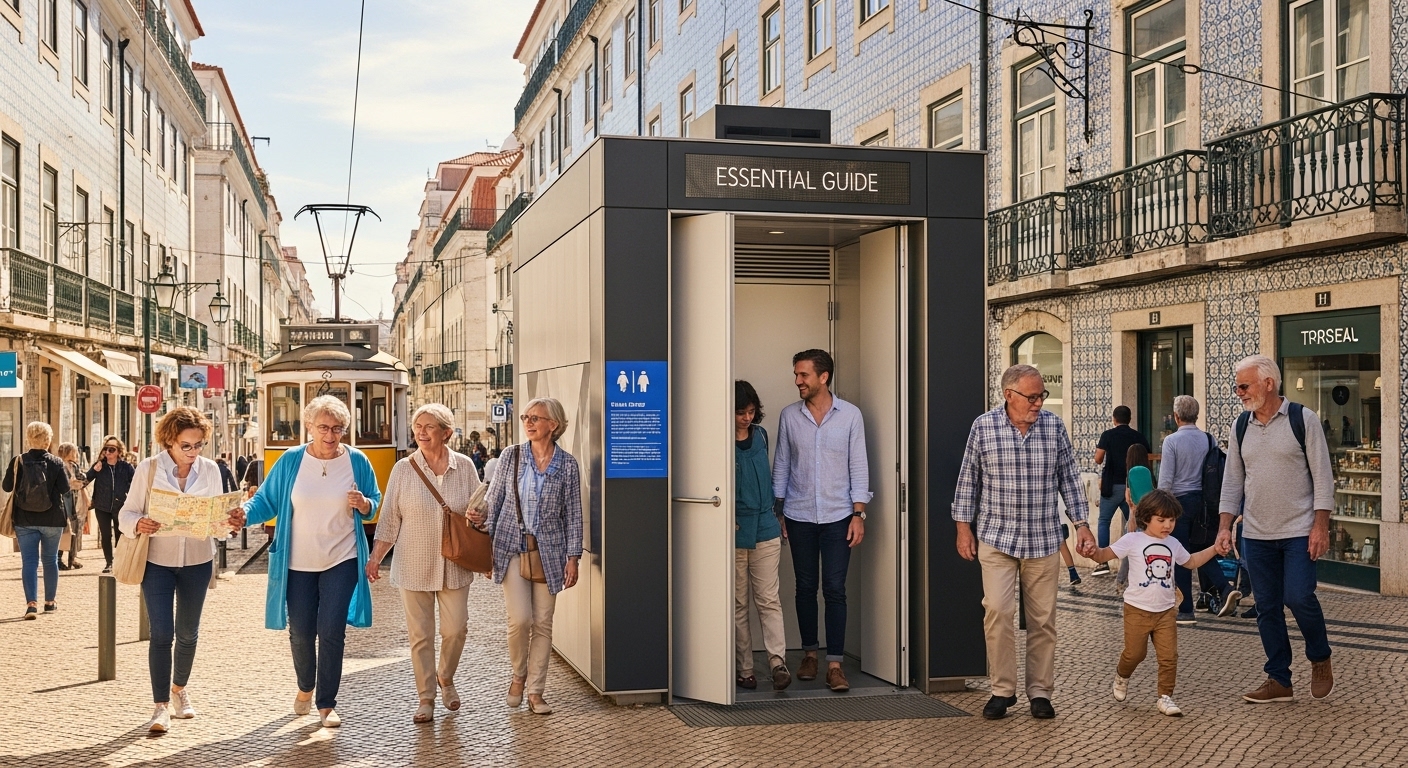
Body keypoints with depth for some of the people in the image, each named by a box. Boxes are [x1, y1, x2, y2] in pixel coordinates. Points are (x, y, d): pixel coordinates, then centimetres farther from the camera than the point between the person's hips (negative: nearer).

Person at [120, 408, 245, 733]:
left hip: (197, 562, 3)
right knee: (161, 633, -7)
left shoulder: (210, 470, -2)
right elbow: (126, 513, -6)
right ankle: (161, 706, 1)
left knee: (188, 632, 15)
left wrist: (232, 522, -20)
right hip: (157, 561, -2)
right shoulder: (149, 468, -8)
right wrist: (138, 524, -29)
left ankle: (179, 688, 37)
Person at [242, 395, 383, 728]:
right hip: (298, 563, 1)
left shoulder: (357, 461, -2)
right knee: (300, 632, 9)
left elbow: (374, 502, 9)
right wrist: (244, 513, -22)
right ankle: (305, 687, 37)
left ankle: (327, 704, 9)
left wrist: (364, 505, -14)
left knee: (331, 632, -4)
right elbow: (266, 501, -2)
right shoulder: (291, 460, -4)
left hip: (341, 562, -1)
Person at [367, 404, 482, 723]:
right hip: (414, 565, -1)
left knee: (456, 628, 0)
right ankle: (426, 699, 14)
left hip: (454, 565, 1)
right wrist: (375, 557, -4)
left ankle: (446, 678, 29)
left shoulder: (464, 467, 1)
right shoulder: (403, 470, -2)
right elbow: (389, 519, 2)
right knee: (420, 634, 3)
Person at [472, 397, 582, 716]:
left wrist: (573, 557, -2)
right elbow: (494, 499, 8)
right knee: (520, 619, -11)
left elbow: (572, 514, 2)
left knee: (543, 623, 3)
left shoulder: (567, 464, 0)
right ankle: (519, 675, 16)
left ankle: (535, 691, 14)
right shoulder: (511, 456, 3)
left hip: (549, 551, 0)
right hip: (512, 547, 0)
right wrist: (482, 517, -13)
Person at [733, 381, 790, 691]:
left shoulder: (760, 435, 10)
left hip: (765, 529, 4)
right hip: (733, 532, -4)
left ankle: (777, 660, -12)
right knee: (738, 604, 4)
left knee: (769, 600, -4)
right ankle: (745, 669, 8)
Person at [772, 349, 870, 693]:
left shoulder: (850, 415, -2)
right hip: (799, 516, 2)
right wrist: (777, 511, 5)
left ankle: (835, 664, -2)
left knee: (834, 590, -5)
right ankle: (809, 653, 23)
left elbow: (858, 466, -1)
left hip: (837, 516, -2)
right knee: (806, 587, 8)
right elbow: (781, 465, 8)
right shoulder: (789, 416, 3)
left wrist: (859, 514, -6)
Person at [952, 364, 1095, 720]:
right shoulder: (983, 426, -3)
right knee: (997, 611, -10)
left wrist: (1081, 524, 3)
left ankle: (1040, 691, 16)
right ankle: (1002, 690, 3)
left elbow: (1069, 478, 9)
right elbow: (969, 479, 4)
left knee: (1043, 618, 5)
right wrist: (963, 527, 2)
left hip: (1042, 539, 2)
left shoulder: (1054, 426, 2)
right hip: (996, 536, -2)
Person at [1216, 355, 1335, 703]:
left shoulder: (1303, 419, -6)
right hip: (1257, 534, 5)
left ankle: (1320, 660, 14)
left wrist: (1320, 526, -12)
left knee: (1299, 597, -13)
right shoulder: (1240, 426, 6)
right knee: (1267, 607, 6)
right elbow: (1232, 481, 10)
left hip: (1299, 531, -4)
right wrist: (1224, 527, 2)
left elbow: (1322, 475, -6)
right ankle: (1278, 681, 15)